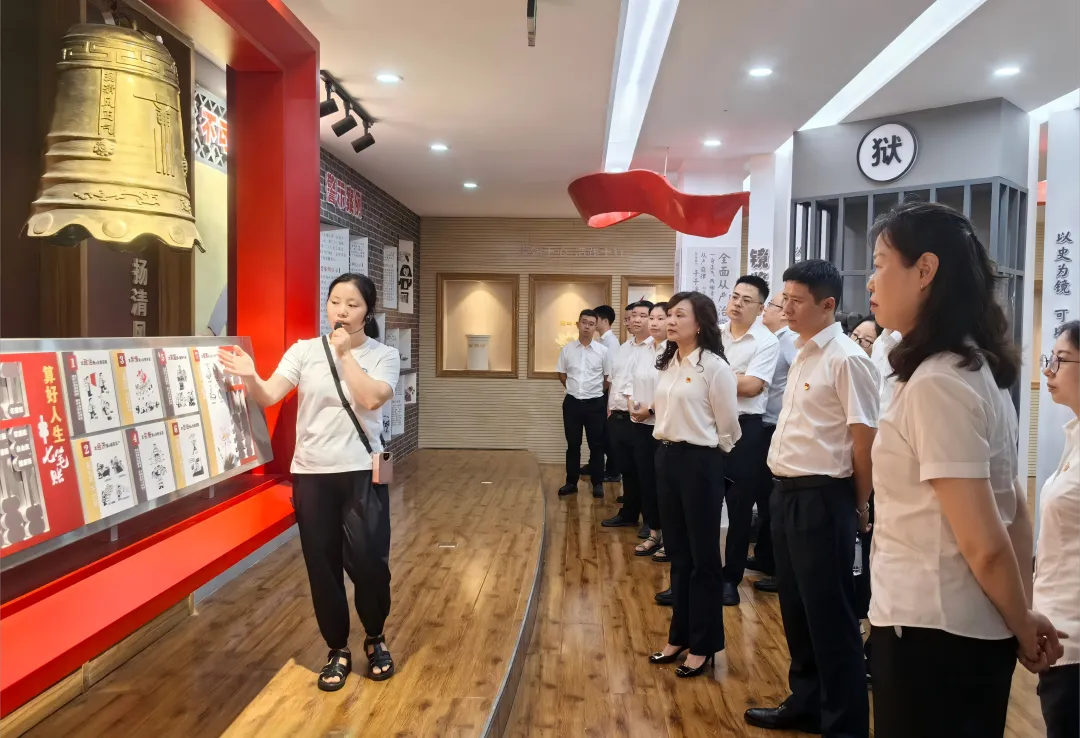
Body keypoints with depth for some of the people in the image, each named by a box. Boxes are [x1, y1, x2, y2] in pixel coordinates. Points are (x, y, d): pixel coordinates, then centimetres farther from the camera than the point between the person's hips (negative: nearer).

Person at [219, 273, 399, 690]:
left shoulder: (384, 356, 1)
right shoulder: (304, 351, 3)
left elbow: (370, 398, -17)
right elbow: (268, 397, -7)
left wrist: (346, 353, -11)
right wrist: (250, 377, -27)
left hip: (362, 474, -1)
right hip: (311, 475, 2)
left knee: (367, 561, -4)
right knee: (323, 565, 9)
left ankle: (375, 640, 25)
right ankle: (338, 650, 29)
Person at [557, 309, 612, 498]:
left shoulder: (602, 350, -3)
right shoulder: (567, 349, 1)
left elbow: (608, 378, 4)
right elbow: (561, 374, 12)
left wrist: (595, 391, 9)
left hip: (595, 403, -1)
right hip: (572, 402, 2)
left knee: (596, 445, 5)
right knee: (572, 444, 9)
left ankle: (598, 483, 16)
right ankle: (571, 482, 18)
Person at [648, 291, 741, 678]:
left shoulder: (713, 366, -13)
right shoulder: (667, 364, 10)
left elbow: (728, 424, -8)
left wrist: (710, 451, 5)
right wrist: (666, 444, 12)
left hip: (700, 462, -7)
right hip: (667, 458, 7)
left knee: (703, 555, 5)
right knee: (677, 551, 16)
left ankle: (702, 645, 18)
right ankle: (680, 635, 29)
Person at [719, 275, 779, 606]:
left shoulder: (767, 342, -6)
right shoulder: (713, 334, 7)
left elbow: (751, 386, -15)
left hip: (745, 430, -3)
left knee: (740, 507, 7)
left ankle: (731, 577, 21)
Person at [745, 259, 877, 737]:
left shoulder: (846, 359, -15)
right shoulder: (803, 355, 12)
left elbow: (865, 439, -15)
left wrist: (858, 506, -5)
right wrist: (784, 489, 15)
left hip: (822, 499, -9)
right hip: (787, 492, 9)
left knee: (830, 613, 4)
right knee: (795, 607, 18)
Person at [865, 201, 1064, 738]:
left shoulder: (934, 383, -22)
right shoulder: (977, 369, 7)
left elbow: (984, 544, -21)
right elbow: (1015, 510, 10)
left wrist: (1022, 628, -5)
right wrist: (1023, 619, 10)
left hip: (931, 631, -9)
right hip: (970, 628, 9)